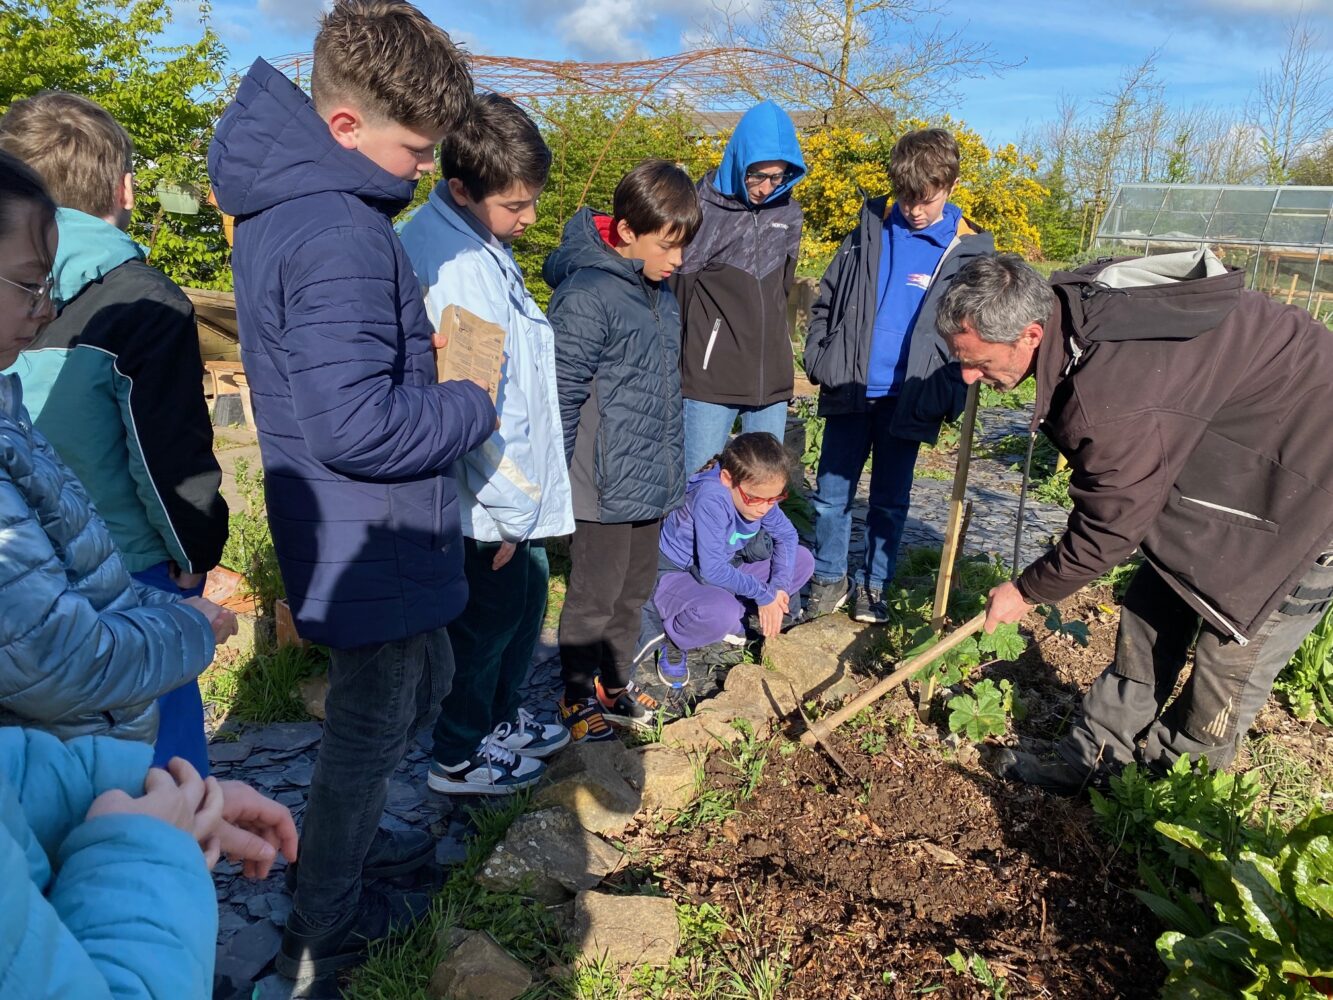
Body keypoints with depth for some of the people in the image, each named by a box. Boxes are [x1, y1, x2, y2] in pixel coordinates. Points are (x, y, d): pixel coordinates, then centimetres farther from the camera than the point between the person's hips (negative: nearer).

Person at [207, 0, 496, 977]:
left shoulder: (283, 197, 8)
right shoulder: (339, 236, -26)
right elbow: (357, 425, -31)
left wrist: (422, 346, 4)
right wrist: (476, 406, -15)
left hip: (353, 529, 10)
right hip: (372, 540, -10)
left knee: (424, 682, 27)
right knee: (371, 728, 10)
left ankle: (353, 839, 49)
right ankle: (322, 939, 34)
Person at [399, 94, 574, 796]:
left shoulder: (478, 243, 7)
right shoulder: (457, 269, -25)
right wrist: (510, 509, -16)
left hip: (513, 486, 9)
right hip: (488, 499, -9)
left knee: (526, 597, 22)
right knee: (490, 617, 8)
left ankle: (503, 720, 44)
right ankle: (459, 759, 31)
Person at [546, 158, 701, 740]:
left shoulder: (658, 292, 8)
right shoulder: (587, 295, -19)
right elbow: (561, 397, -18)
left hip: (650, 481, 8)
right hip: (604, 485, -8)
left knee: (635, 589, 19)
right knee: (594, 595, 7)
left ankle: (614, 683, 38)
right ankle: (577, 699, 28)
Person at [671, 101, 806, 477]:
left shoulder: (789, 212, 8)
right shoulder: (702, 207, -8)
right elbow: (674, 287, -4)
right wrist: (677, 364, -1)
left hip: (771, 376, 5)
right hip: (710, 376, -5)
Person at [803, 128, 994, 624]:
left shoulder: (969, 250, 0)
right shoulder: (870, 228, 4)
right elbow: (827, 299, 10)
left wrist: (948, 396, -7)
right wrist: (820, 360, 1)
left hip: (909, 400, -1)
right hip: (849, 391, 2)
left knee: (890, 501, 10)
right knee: (831, 494, 7)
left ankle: (874, 587, 26)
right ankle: (828, 580, 24)